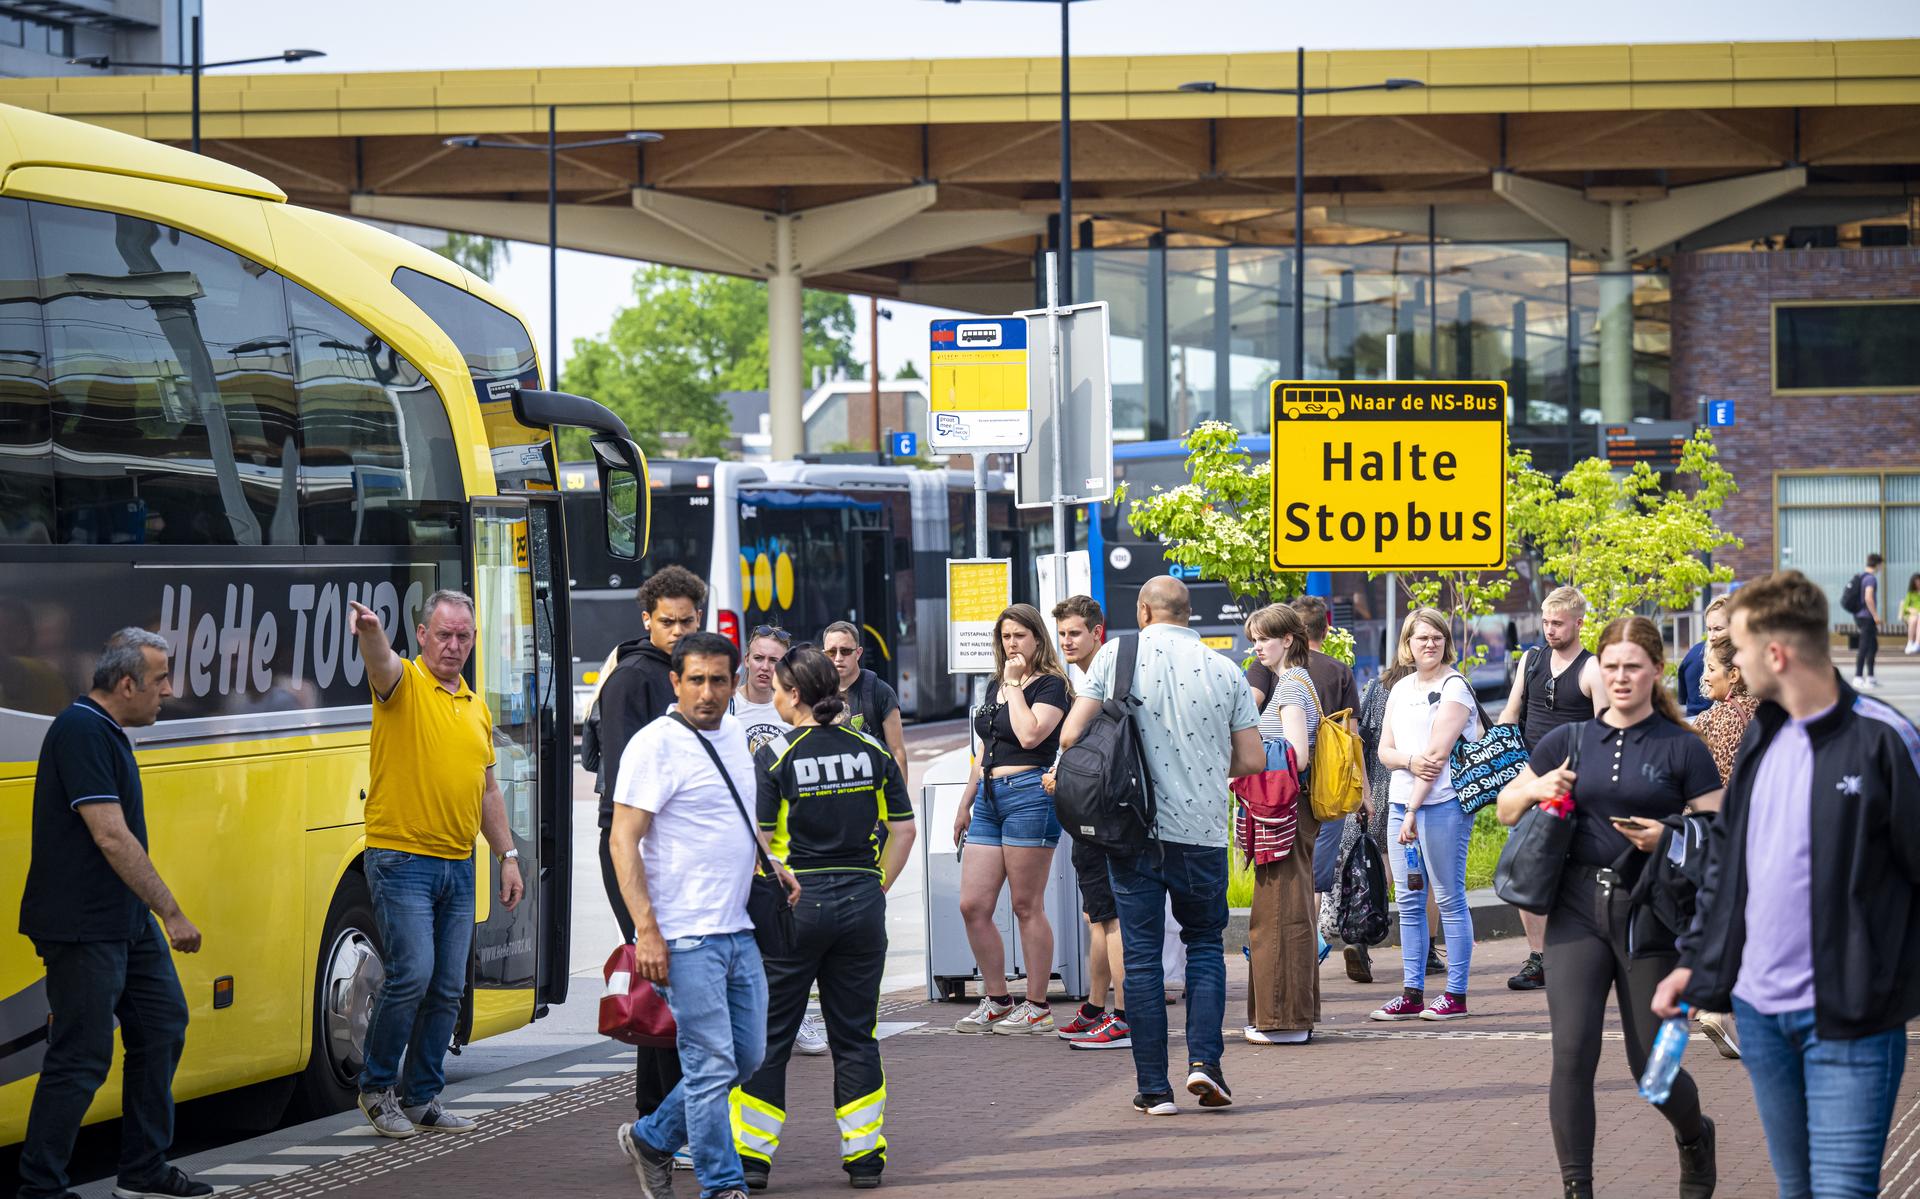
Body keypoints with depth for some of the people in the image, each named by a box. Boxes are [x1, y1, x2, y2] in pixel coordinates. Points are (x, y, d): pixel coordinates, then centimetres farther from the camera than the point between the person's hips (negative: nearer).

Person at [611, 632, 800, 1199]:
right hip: (686, 937, -8)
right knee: (713, 1066, -5)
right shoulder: (655, 745, -12)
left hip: (738, 929, 8)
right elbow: (624, 840, -16)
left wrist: (773, 863, 14)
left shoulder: (733, 734, 13)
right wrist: (646, 932, -22)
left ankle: (651, 1139, 28)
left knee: (748, 1057, 13)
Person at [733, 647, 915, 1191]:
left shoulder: (775, 755, -8)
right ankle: (864, 1155, 11)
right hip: (861, 904, 4)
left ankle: (752, 1154, 6)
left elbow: (757, 839, -11)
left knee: (767, 1033, 5)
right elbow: (904, 829, 4)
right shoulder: (872, 751, 3)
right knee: (855, 1034, 11)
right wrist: (876, 889, 12)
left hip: (794, 904, -4)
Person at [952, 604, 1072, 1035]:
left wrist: (1015, 684, -9)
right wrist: (965, 804, 25)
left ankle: (1037, 1007, 2)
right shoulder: (995, 687, 20)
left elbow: (1030, 735, -19)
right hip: (989, 799, 8)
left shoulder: (1050, 684, -3)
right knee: (973, 906, 3)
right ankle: (997, 1000, 13)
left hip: (1029, 795, -8)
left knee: (1027, 906, -5)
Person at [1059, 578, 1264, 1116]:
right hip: (1202, 830, 1)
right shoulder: (1224, 670, 1)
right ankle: (1204, 1059, -1)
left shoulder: (1118, 654, -2)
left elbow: (1072, 735, -5)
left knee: (1142, 954, 5)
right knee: (1204, 941, 17)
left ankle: (1154, 1087, 4)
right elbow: (1252, 760, 2)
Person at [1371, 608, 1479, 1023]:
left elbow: (1437, 751, -12)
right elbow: (1384, 750, 15)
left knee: (1449, 899, -4)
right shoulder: (1401, 689, 17)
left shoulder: (1454, 687, -5)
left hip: (1442, 803, -7)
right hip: (1401, 802, 7)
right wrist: (1410, 760, -9)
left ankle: (1456, 995, -1)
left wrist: (1413, 811, -17)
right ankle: (1411, 994, 11)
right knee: (1408, 902, 7)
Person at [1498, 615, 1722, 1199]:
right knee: (1572, 1054, -10)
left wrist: (1669, 839, -19)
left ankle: (1695, 1137, 36)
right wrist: (1534, 789, -2)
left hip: (1648, 916, -2)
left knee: (1652, 1065, 4)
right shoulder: (1570, 740, 9)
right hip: (1577, 911, 2)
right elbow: (1505, 807, 19)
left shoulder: (1683, 749, 1)